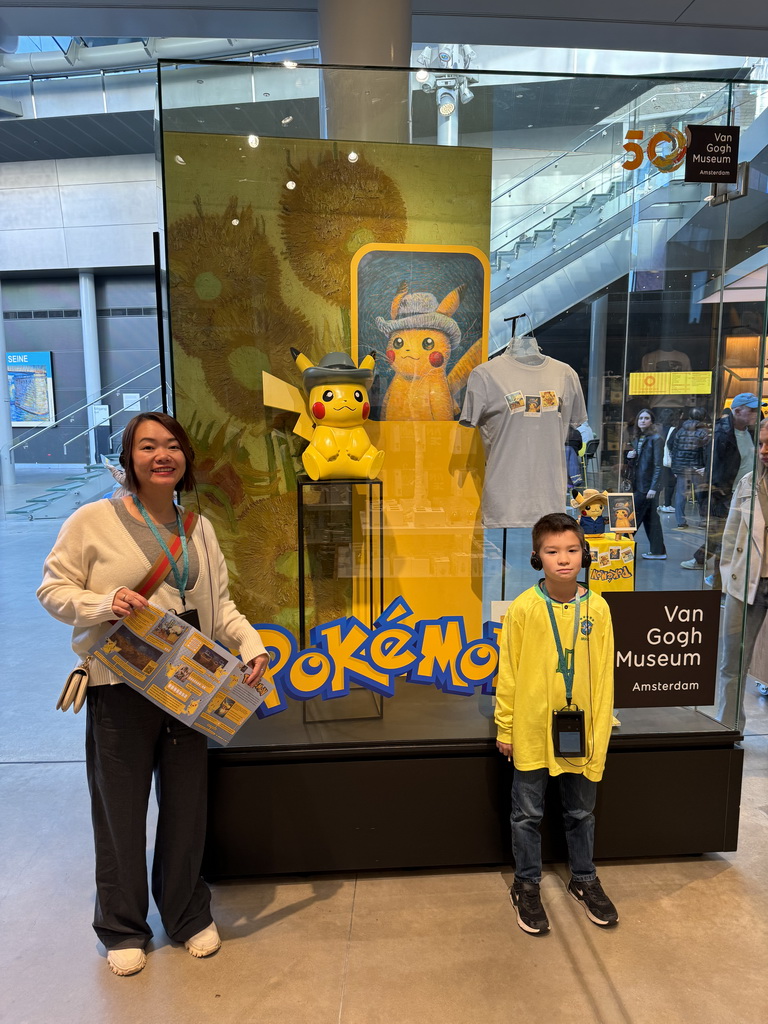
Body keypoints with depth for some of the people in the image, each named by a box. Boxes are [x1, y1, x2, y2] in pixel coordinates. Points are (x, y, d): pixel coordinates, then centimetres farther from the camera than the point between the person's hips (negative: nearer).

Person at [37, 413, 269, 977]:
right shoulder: (93, 520, -7)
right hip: (119, 687, -3)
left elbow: (220, 603, 8)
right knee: (121, 811, 13)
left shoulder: (199, 528, 7)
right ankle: (124, 929, 38)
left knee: (187, 807, 16)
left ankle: (188, 915, 40)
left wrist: (251, 643, -7)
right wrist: (105, 605, -21)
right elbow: (54, 589, -3)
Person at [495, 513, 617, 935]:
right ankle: (527, 886, 34)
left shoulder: (597, 608, -6)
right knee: (528, 813, 13)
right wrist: (504, 727, -2)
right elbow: (507, 672, -6)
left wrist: (601, 726, 1)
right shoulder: (523, 608, -12)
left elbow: (604, 674, 1)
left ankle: (585, 880, 43)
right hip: (532, 731, -2)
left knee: (581, 812, 21)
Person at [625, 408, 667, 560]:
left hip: (648, 485, -8)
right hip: (638, 484, 8)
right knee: (650, 518, 10)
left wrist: (653, 488, -19)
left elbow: (658, 465, -13)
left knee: (634, 517, -4)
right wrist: (630, 457, -2)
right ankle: (658, 551, 15)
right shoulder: (637, 439, 15)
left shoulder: (655, 439, -8)